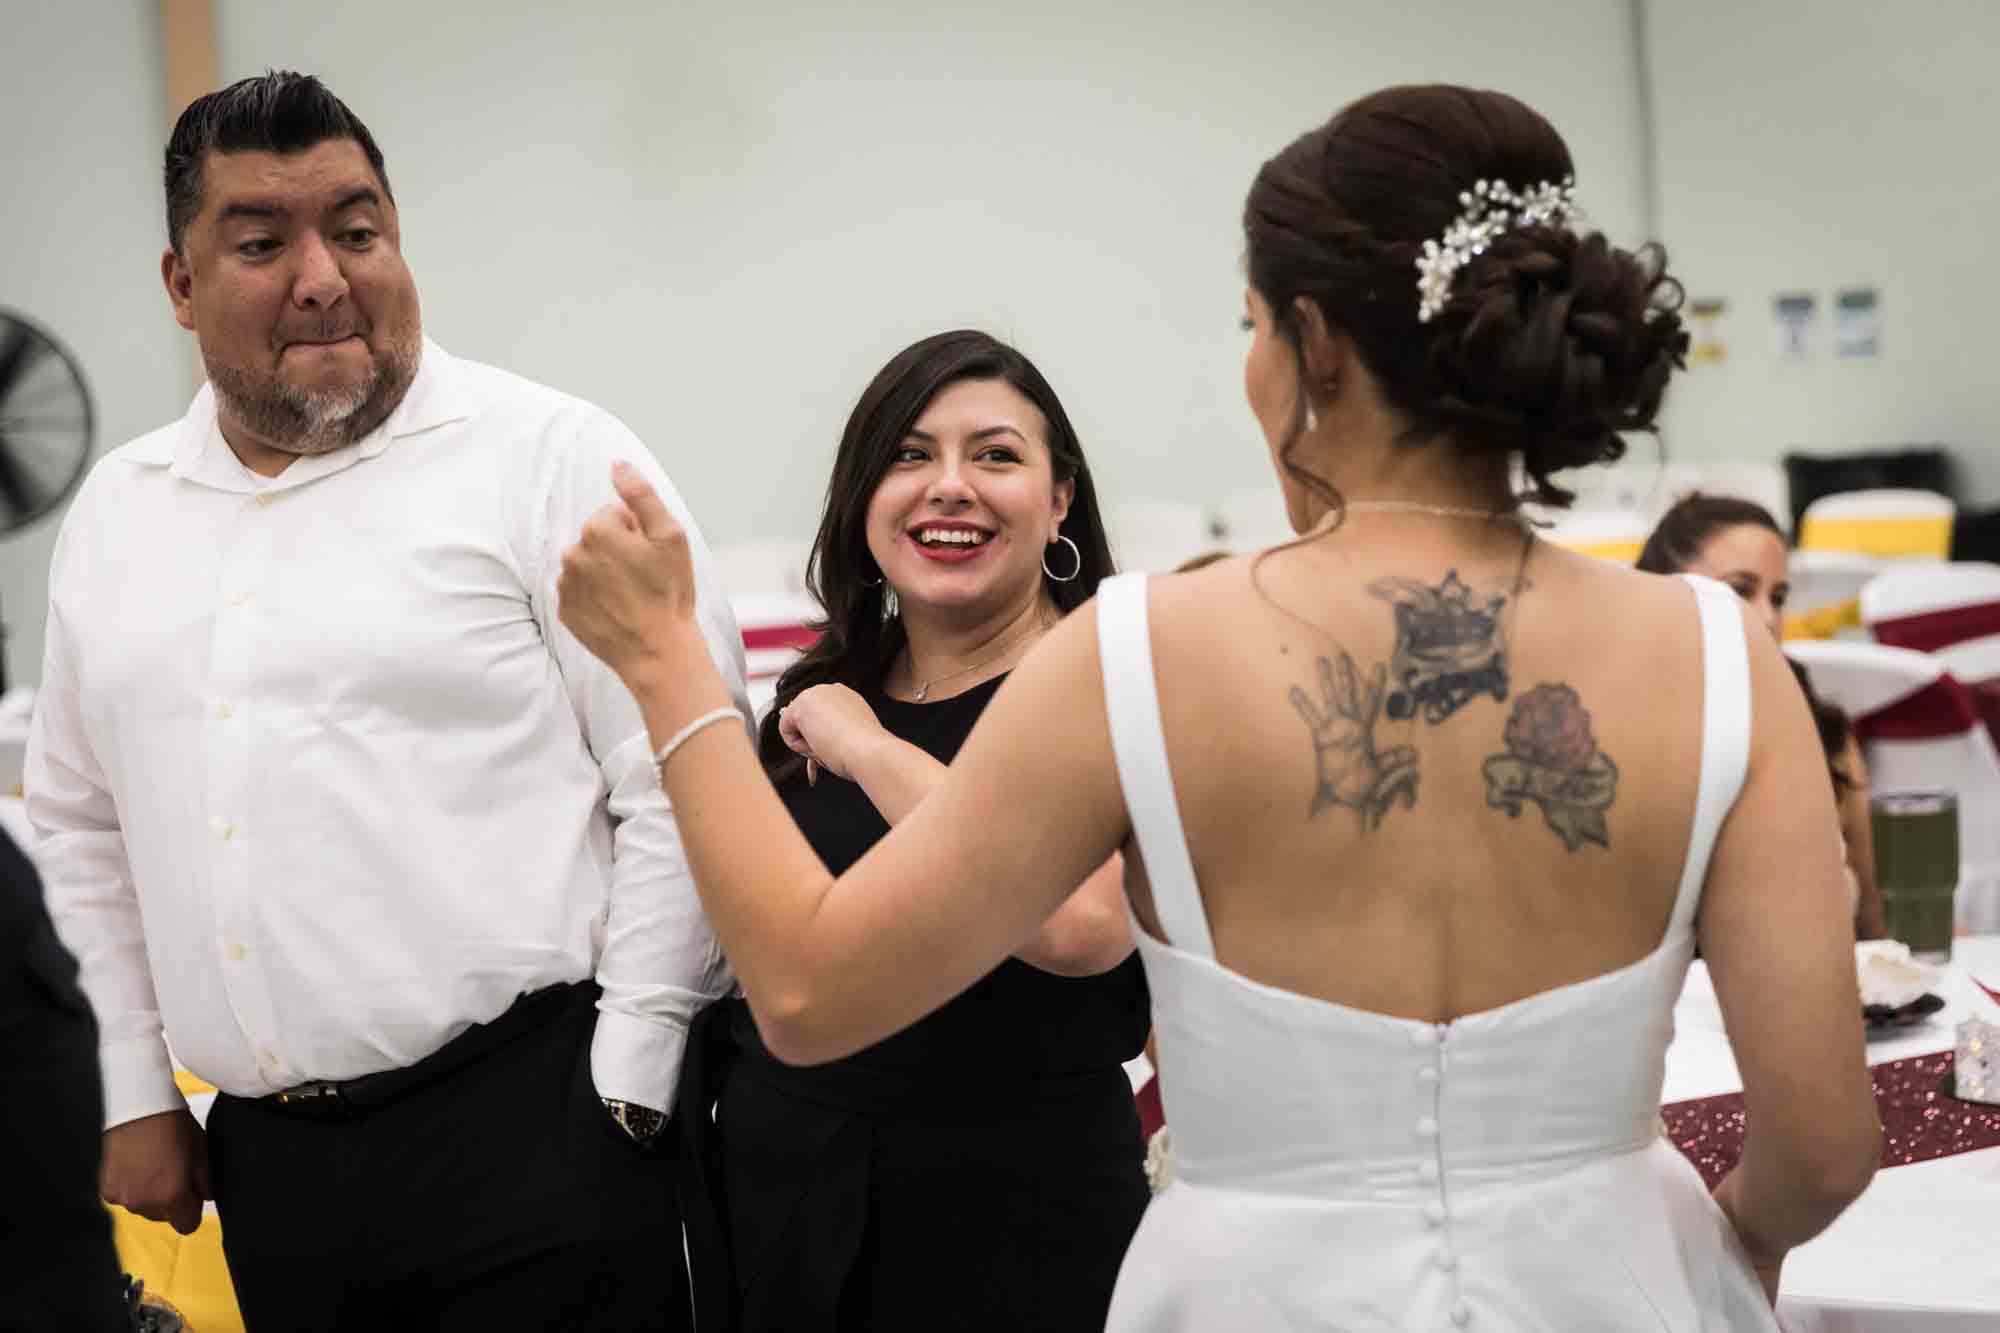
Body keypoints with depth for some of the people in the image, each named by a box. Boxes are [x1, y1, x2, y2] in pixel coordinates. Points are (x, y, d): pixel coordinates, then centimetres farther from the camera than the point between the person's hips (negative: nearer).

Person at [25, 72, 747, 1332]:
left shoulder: (553, 457, -5)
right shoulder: (113, 515, 12)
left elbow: (686, 790, -9)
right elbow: (85, 832, 20)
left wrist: (624, 1091, -10)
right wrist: (136, 1091, 15)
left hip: (525, 1126, -5)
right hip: (267, 1164, 5)